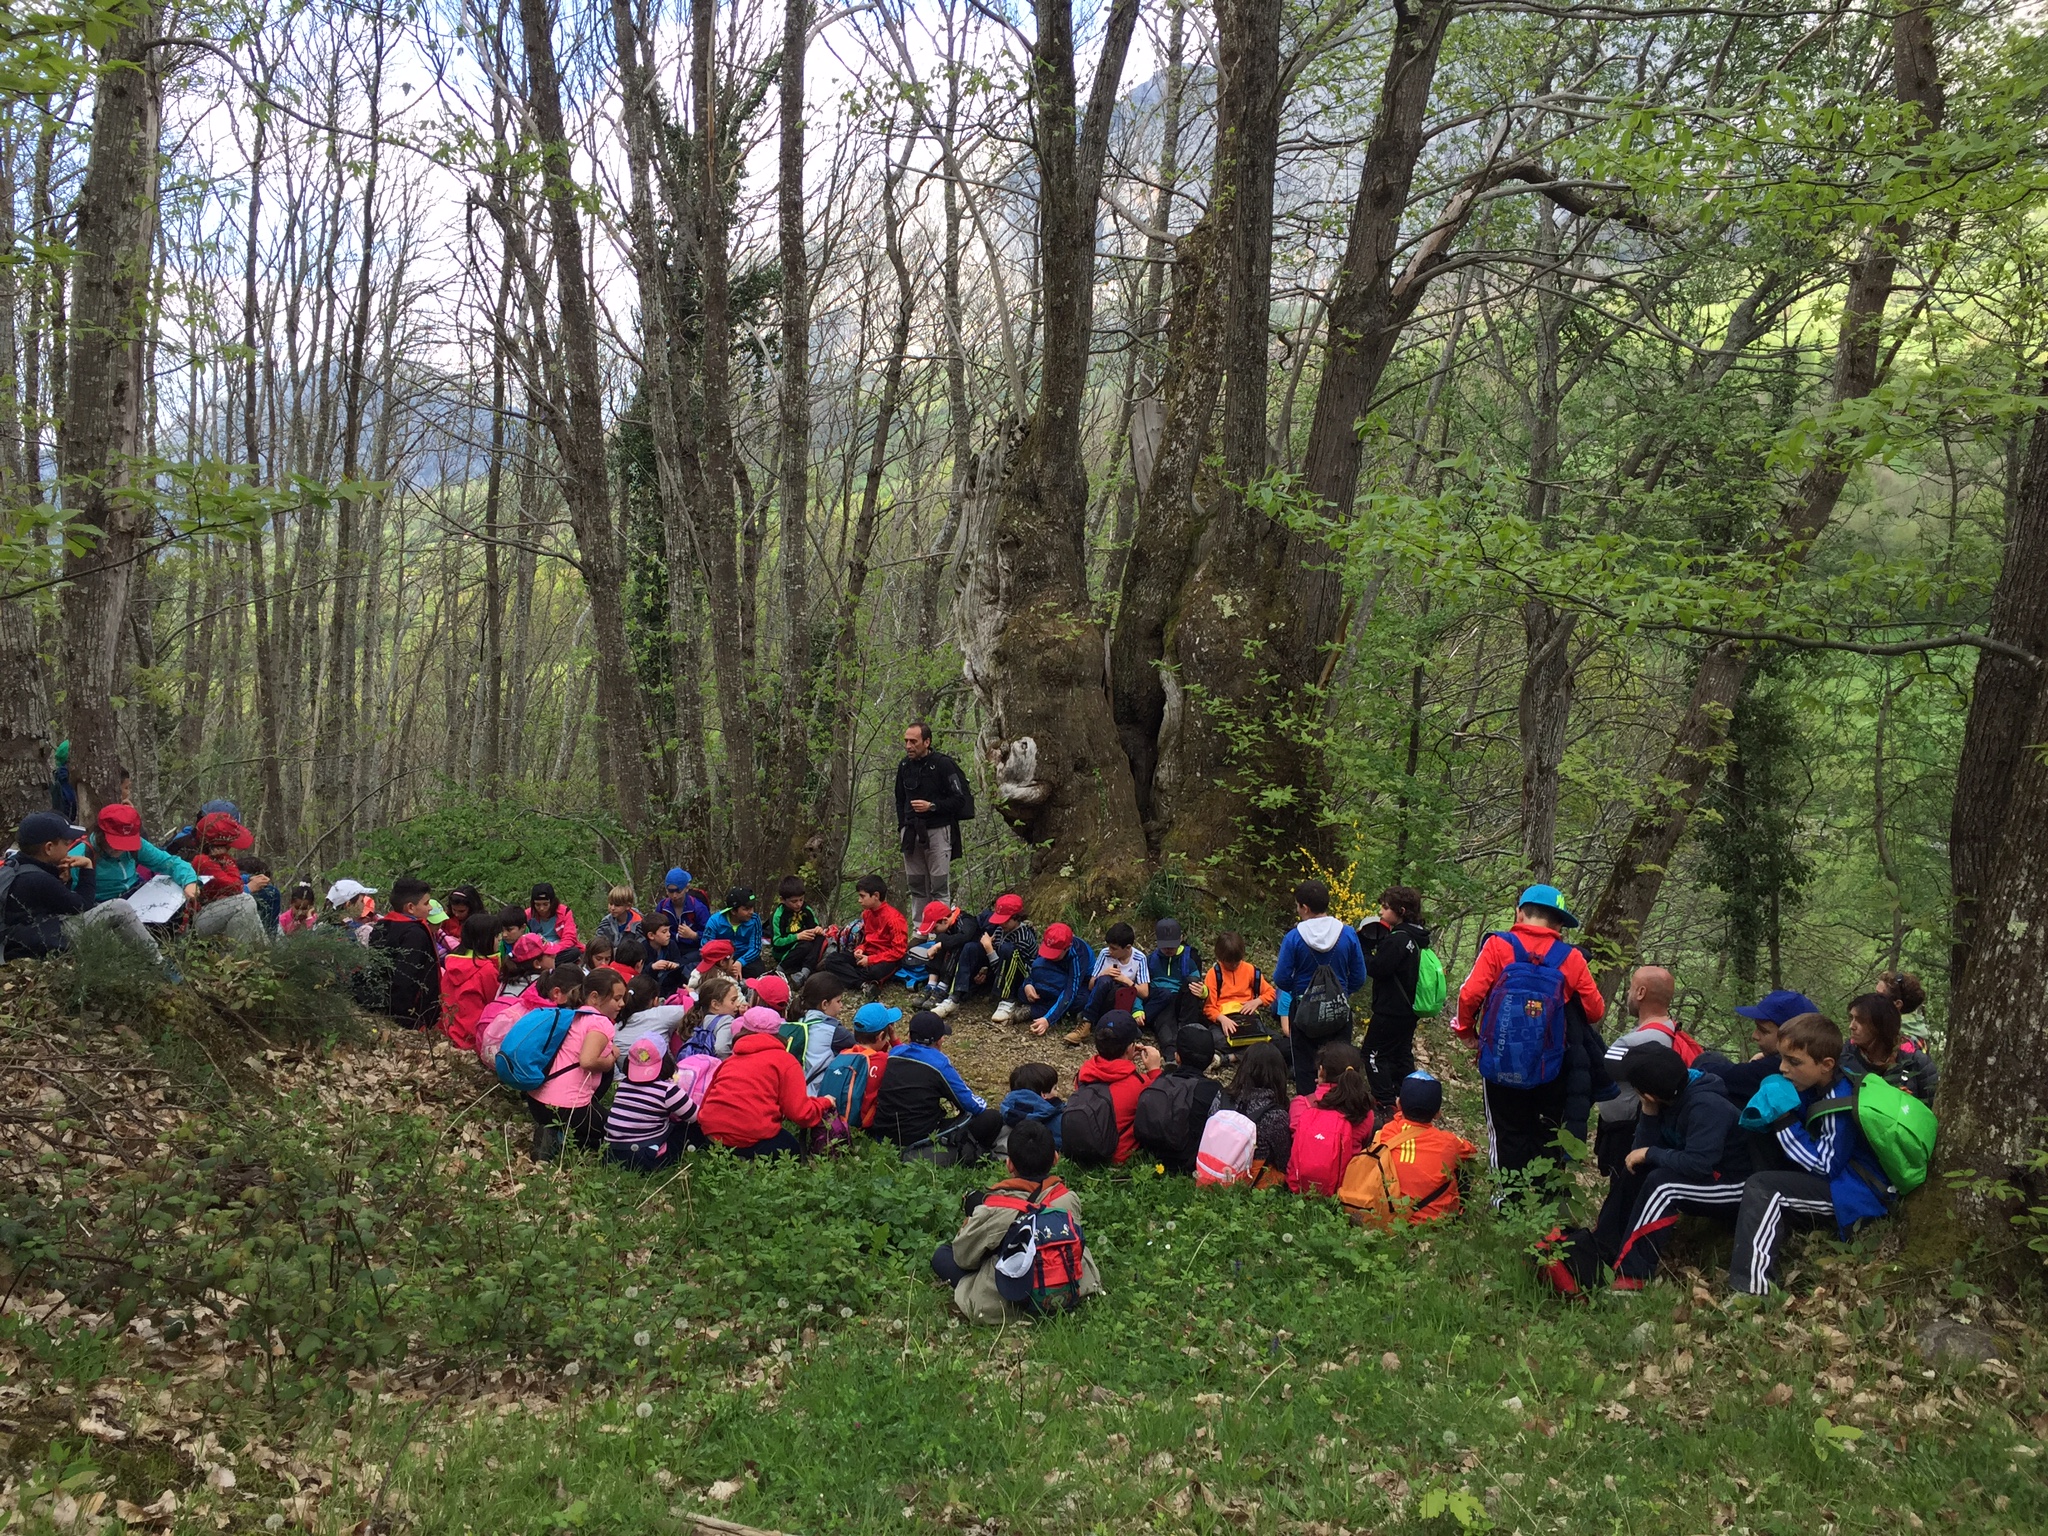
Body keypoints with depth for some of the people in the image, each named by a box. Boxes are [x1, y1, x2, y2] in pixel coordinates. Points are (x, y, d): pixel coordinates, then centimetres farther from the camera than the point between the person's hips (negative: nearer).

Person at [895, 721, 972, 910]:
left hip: (938, 831, -6)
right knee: (914, 885, 9)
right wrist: (901, 827, 13)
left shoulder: (943, 764, -8)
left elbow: (959, 799, -8)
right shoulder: (904, 766, 11)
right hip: (911, 833, 6)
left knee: (939, 887, -5)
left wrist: (932, 806, -18)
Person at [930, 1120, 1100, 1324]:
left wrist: (967, 1226, 15)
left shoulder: (992, 1209, -20)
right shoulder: (1068, 1200, -10)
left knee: (941, 1256, 10)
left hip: (1002, 1307, -4)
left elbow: (964, 1257, -7)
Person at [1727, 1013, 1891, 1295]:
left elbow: (1824, 1167, -22)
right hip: (1839, 1179, 11)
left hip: (1857, 1194, -11)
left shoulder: (1840, 1105, -24)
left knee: (1761, 1187, -24)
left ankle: (1750, 1289, -32)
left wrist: (1784, 1121, -22)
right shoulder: (1816, 1089, 2)